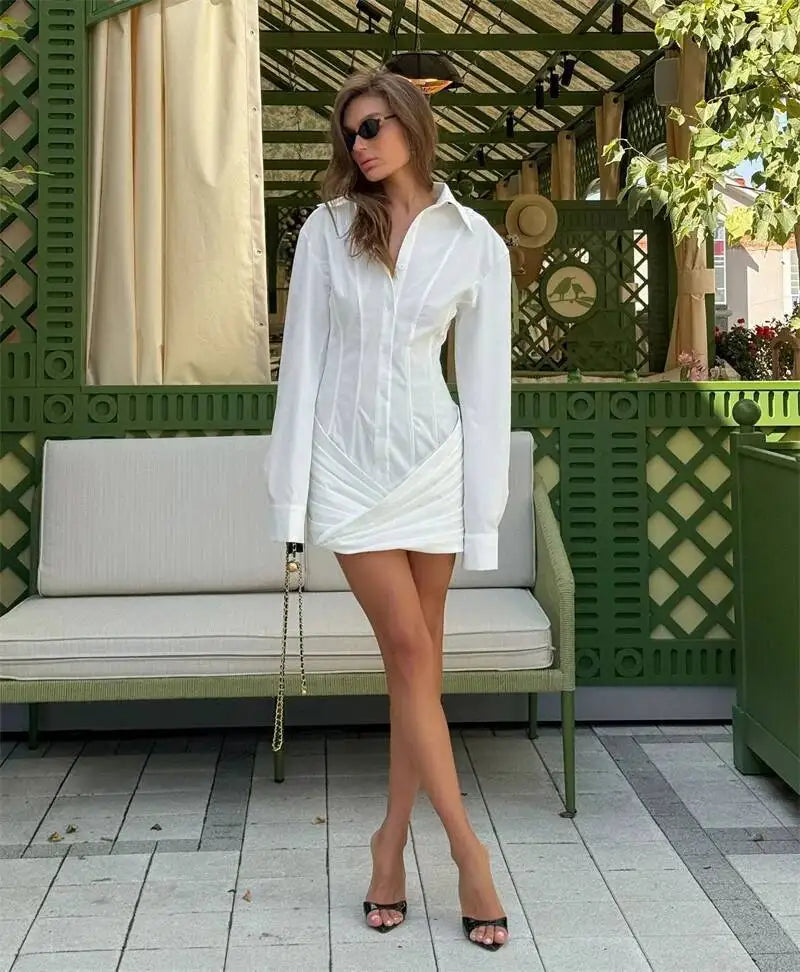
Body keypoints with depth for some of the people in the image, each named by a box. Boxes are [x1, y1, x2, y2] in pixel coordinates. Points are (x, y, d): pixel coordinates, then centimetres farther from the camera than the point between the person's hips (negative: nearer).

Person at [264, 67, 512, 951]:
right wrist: (291, 489, -4)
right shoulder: (327, 230, 1)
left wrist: (483, 508, -2)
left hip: (430, 457, 0)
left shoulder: (477, 243, 0)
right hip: (348, 459, 0)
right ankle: (466, 847, 5)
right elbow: (303, 357, 0)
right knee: (410, 651, -3)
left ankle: (393, 840, 18)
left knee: (416, 660, 5)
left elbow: (484, 381, 1)